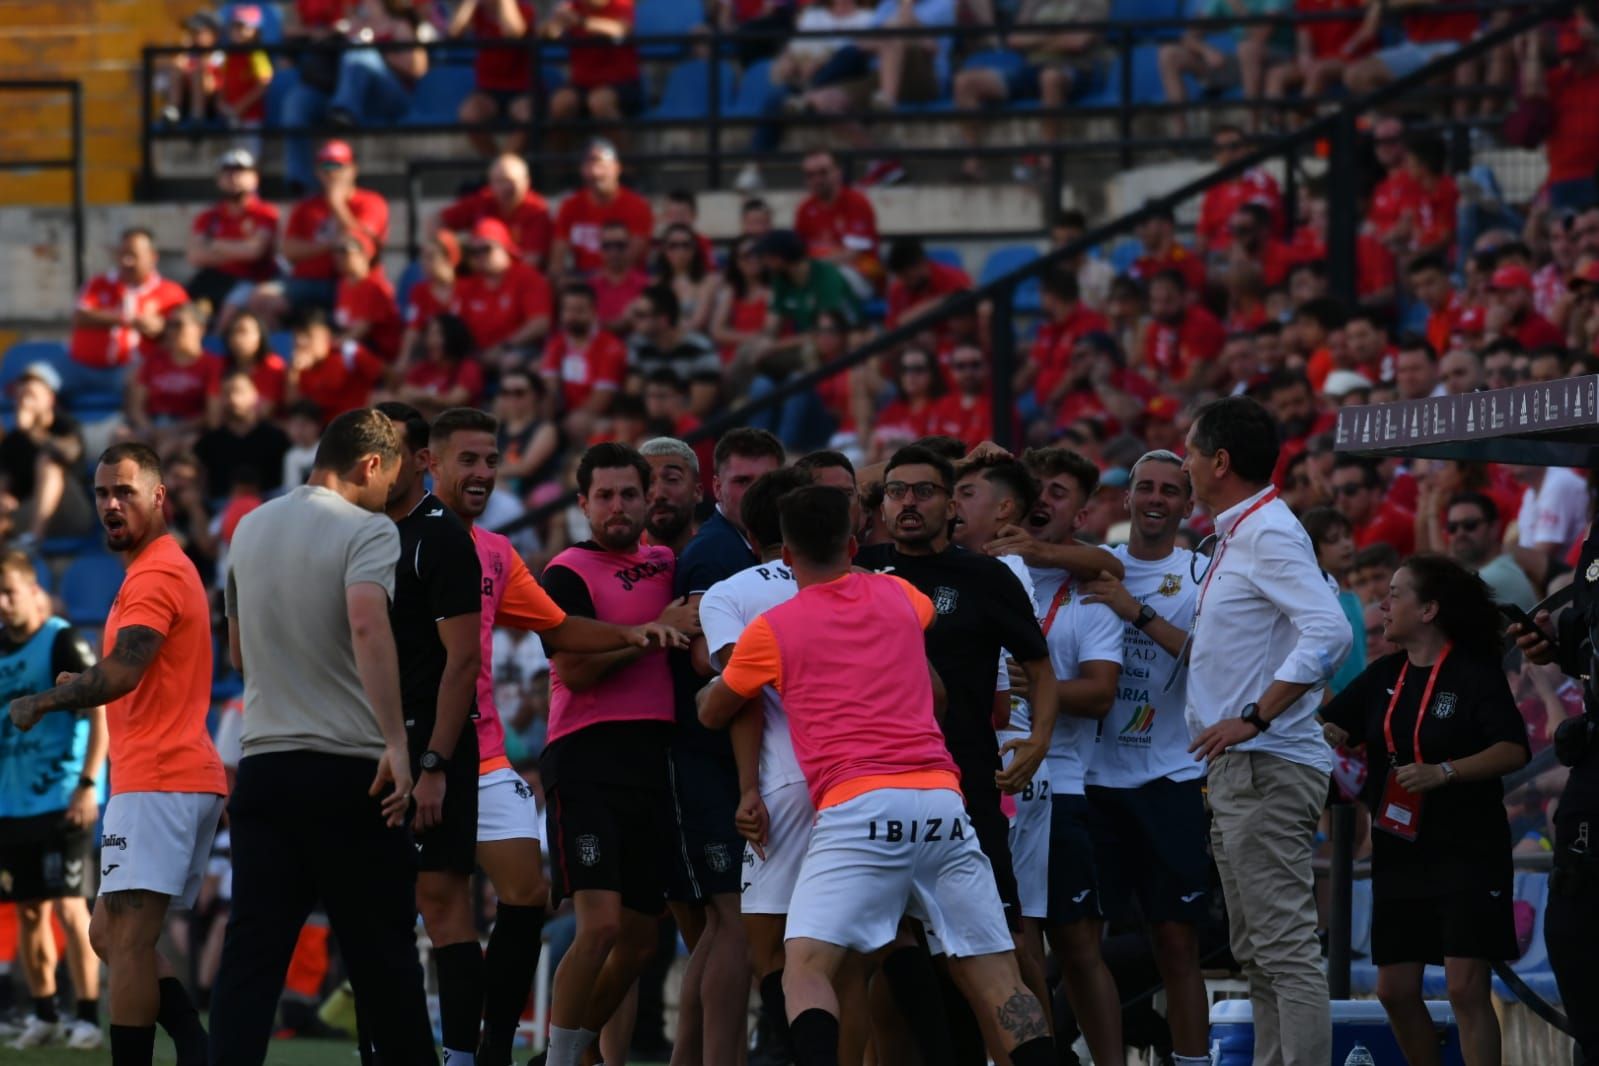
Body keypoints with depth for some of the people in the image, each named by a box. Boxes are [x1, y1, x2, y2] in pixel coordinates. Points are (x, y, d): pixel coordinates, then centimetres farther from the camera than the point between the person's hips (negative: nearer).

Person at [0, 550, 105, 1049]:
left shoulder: (63, 643, -9)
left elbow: (99, 716, -12)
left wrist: (87, 784, -19)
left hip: (63, 802, -7)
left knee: (68, 905, -9)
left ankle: (88, 1016, -5)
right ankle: (44, 1016, 16)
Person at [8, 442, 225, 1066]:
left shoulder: (155, 574, -11)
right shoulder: (165, 568, 22)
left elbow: (121, 674, -23)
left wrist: (39, 703, -11)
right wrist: (81, 688, 10)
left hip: (156, 782, -11)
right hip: (188, 780, 11)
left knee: (126, 940, -12)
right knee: (111, 934, 13)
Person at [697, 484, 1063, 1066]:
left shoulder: (771, 629, 7)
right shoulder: (895, 596, 19)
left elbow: (712, 713, 26)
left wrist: (710, 686, 48)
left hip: (857, 807, -4)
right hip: (942, 800, 4)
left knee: (805, 968, -8)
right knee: (995, 975, 6)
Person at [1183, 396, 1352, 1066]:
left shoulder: (1269, 533, -13)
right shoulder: (1237, 536, 18)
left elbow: (1329, 631, -26)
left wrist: (1253, 720, -24)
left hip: (1268, 769, -11)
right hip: (1239, 772, 11)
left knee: (1286, 948, -13)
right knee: (1257, 955, 12)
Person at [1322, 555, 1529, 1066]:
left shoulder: (1475, 674, -8)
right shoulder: (1385, 676, 12)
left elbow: (1514, 750, -18)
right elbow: (1328, 726, 11)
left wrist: (1444, 772, -29)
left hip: (1467, 851, -7)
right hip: (1399, 853, 7)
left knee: (1467, 990, -13)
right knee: (1396, 990, 6)